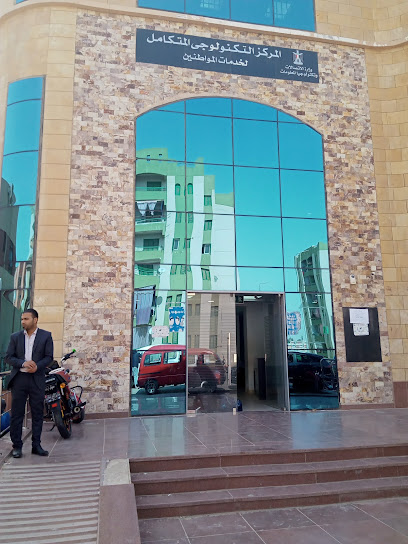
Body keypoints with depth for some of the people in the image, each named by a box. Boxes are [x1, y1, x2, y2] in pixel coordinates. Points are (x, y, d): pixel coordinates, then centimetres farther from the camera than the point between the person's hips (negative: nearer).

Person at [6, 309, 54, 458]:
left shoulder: (46, 336, 2)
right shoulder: (15, 337, 7)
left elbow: (49, 357, -1)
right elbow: (8, 357, 3)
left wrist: (37, 366, -18)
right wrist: (23, 363, -15)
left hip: (37, 380, -1)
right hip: (19, 379, 1)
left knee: (37, 414, 5)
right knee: (16, 414, 4)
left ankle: (36, 445, 15)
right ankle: (17, 446, 15)